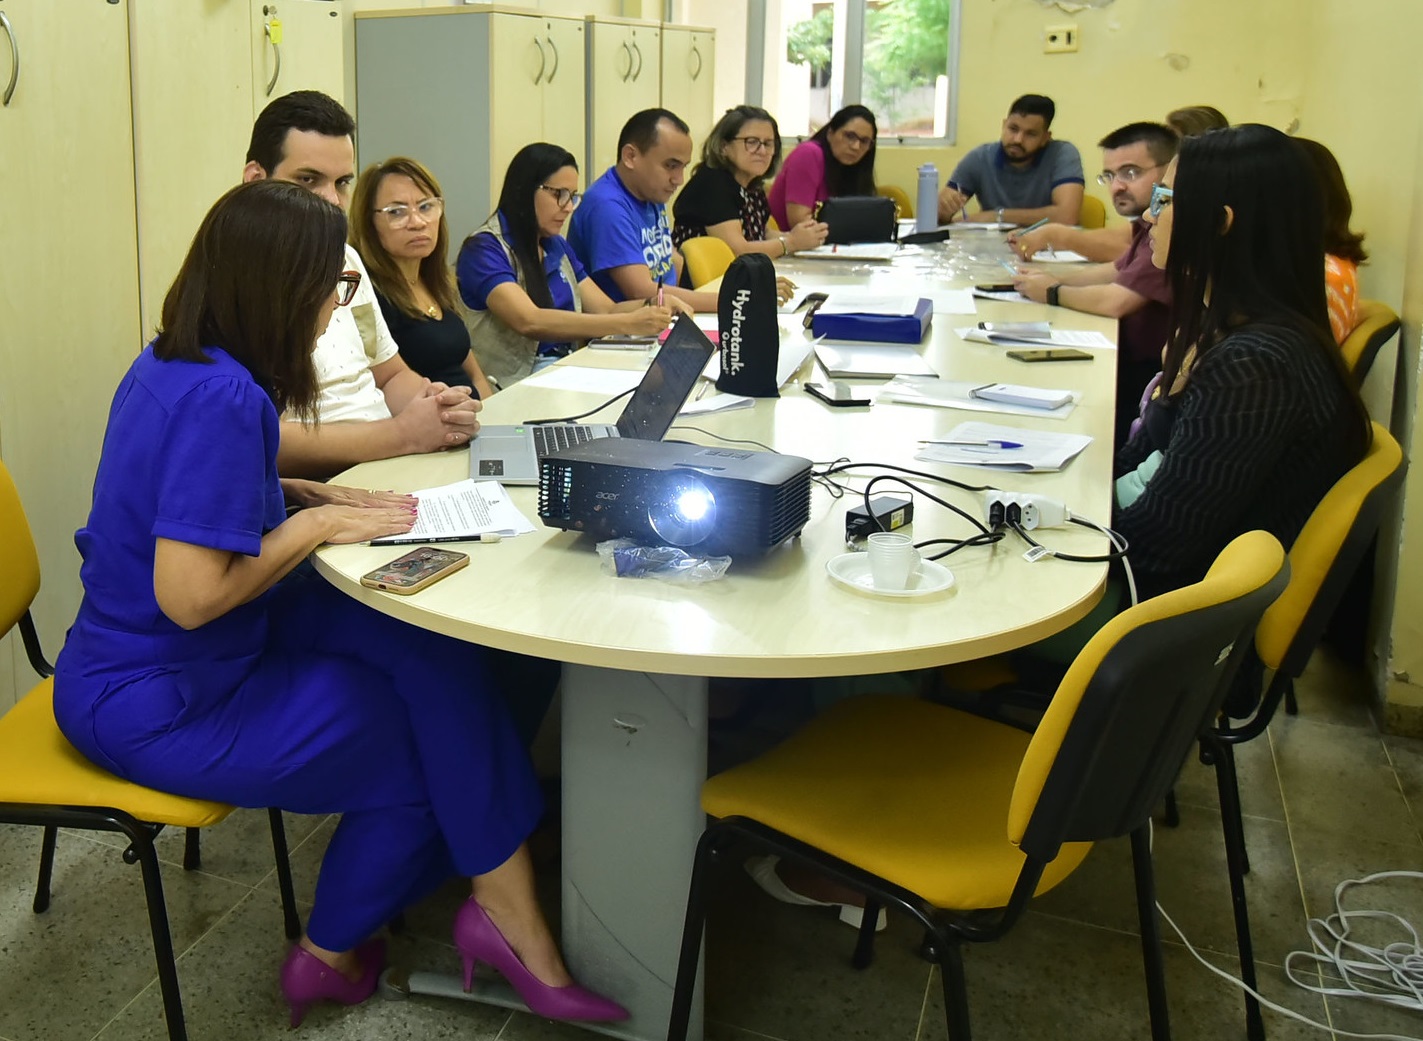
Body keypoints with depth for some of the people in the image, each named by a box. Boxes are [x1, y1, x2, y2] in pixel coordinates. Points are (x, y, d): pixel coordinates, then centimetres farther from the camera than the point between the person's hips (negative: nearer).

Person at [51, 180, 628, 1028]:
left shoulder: (175, 363, 3)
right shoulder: (220, 400, -27)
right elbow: (191, 595, -30)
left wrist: (319, 495, 6)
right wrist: (316, 523, -17)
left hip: (135, 660, 9)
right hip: (158, 708, -9)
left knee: (426, 645, -5)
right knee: (427, 746, -2)